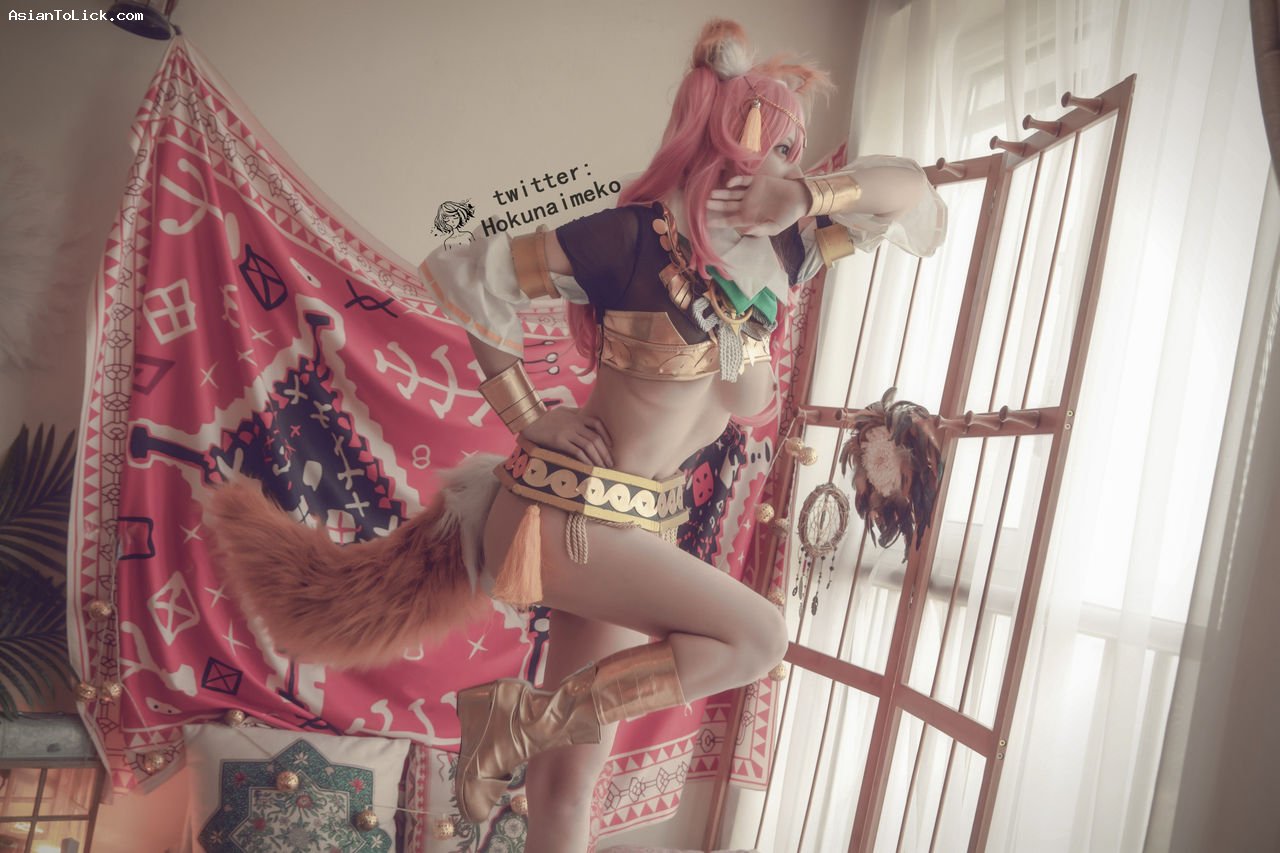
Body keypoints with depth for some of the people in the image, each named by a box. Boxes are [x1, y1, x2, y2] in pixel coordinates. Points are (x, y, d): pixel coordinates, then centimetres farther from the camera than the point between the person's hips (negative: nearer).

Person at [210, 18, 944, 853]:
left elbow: (913, 194, 9)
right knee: (756, 635, -17)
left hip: (641, 522, 6)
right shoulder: (635, 239, -15)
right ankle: (521, 712, -4)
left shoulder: (780, 249, 3)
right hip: (569, 509, -6)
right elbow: (470, 275, -8)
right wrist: (528, 416, -7)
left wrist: (810, 194, -7)